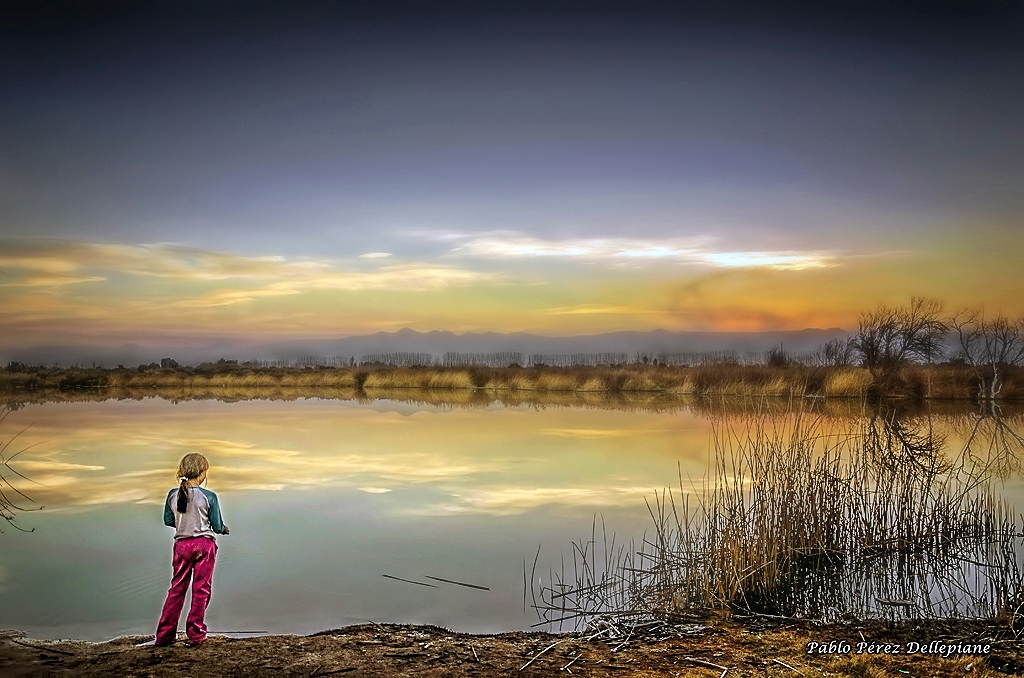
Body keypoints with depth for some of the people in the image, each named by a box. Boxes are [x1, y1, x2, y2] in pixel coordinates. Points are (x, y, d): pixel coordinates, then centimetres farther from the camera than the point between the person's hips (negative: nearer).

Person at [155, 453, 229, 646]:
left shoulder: (173, 495, -1)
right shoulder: (209, 497, -11)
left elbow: (168, 521, 10)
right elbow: (217, 526, -5)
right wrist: (224, 529, 18)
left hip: (181, 544, 3)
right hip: (204, 544, -3)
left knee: (177, 588, 12)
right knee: (201, 589, 6)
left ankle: (164, 635, 13)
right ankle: (196, 634, 8)